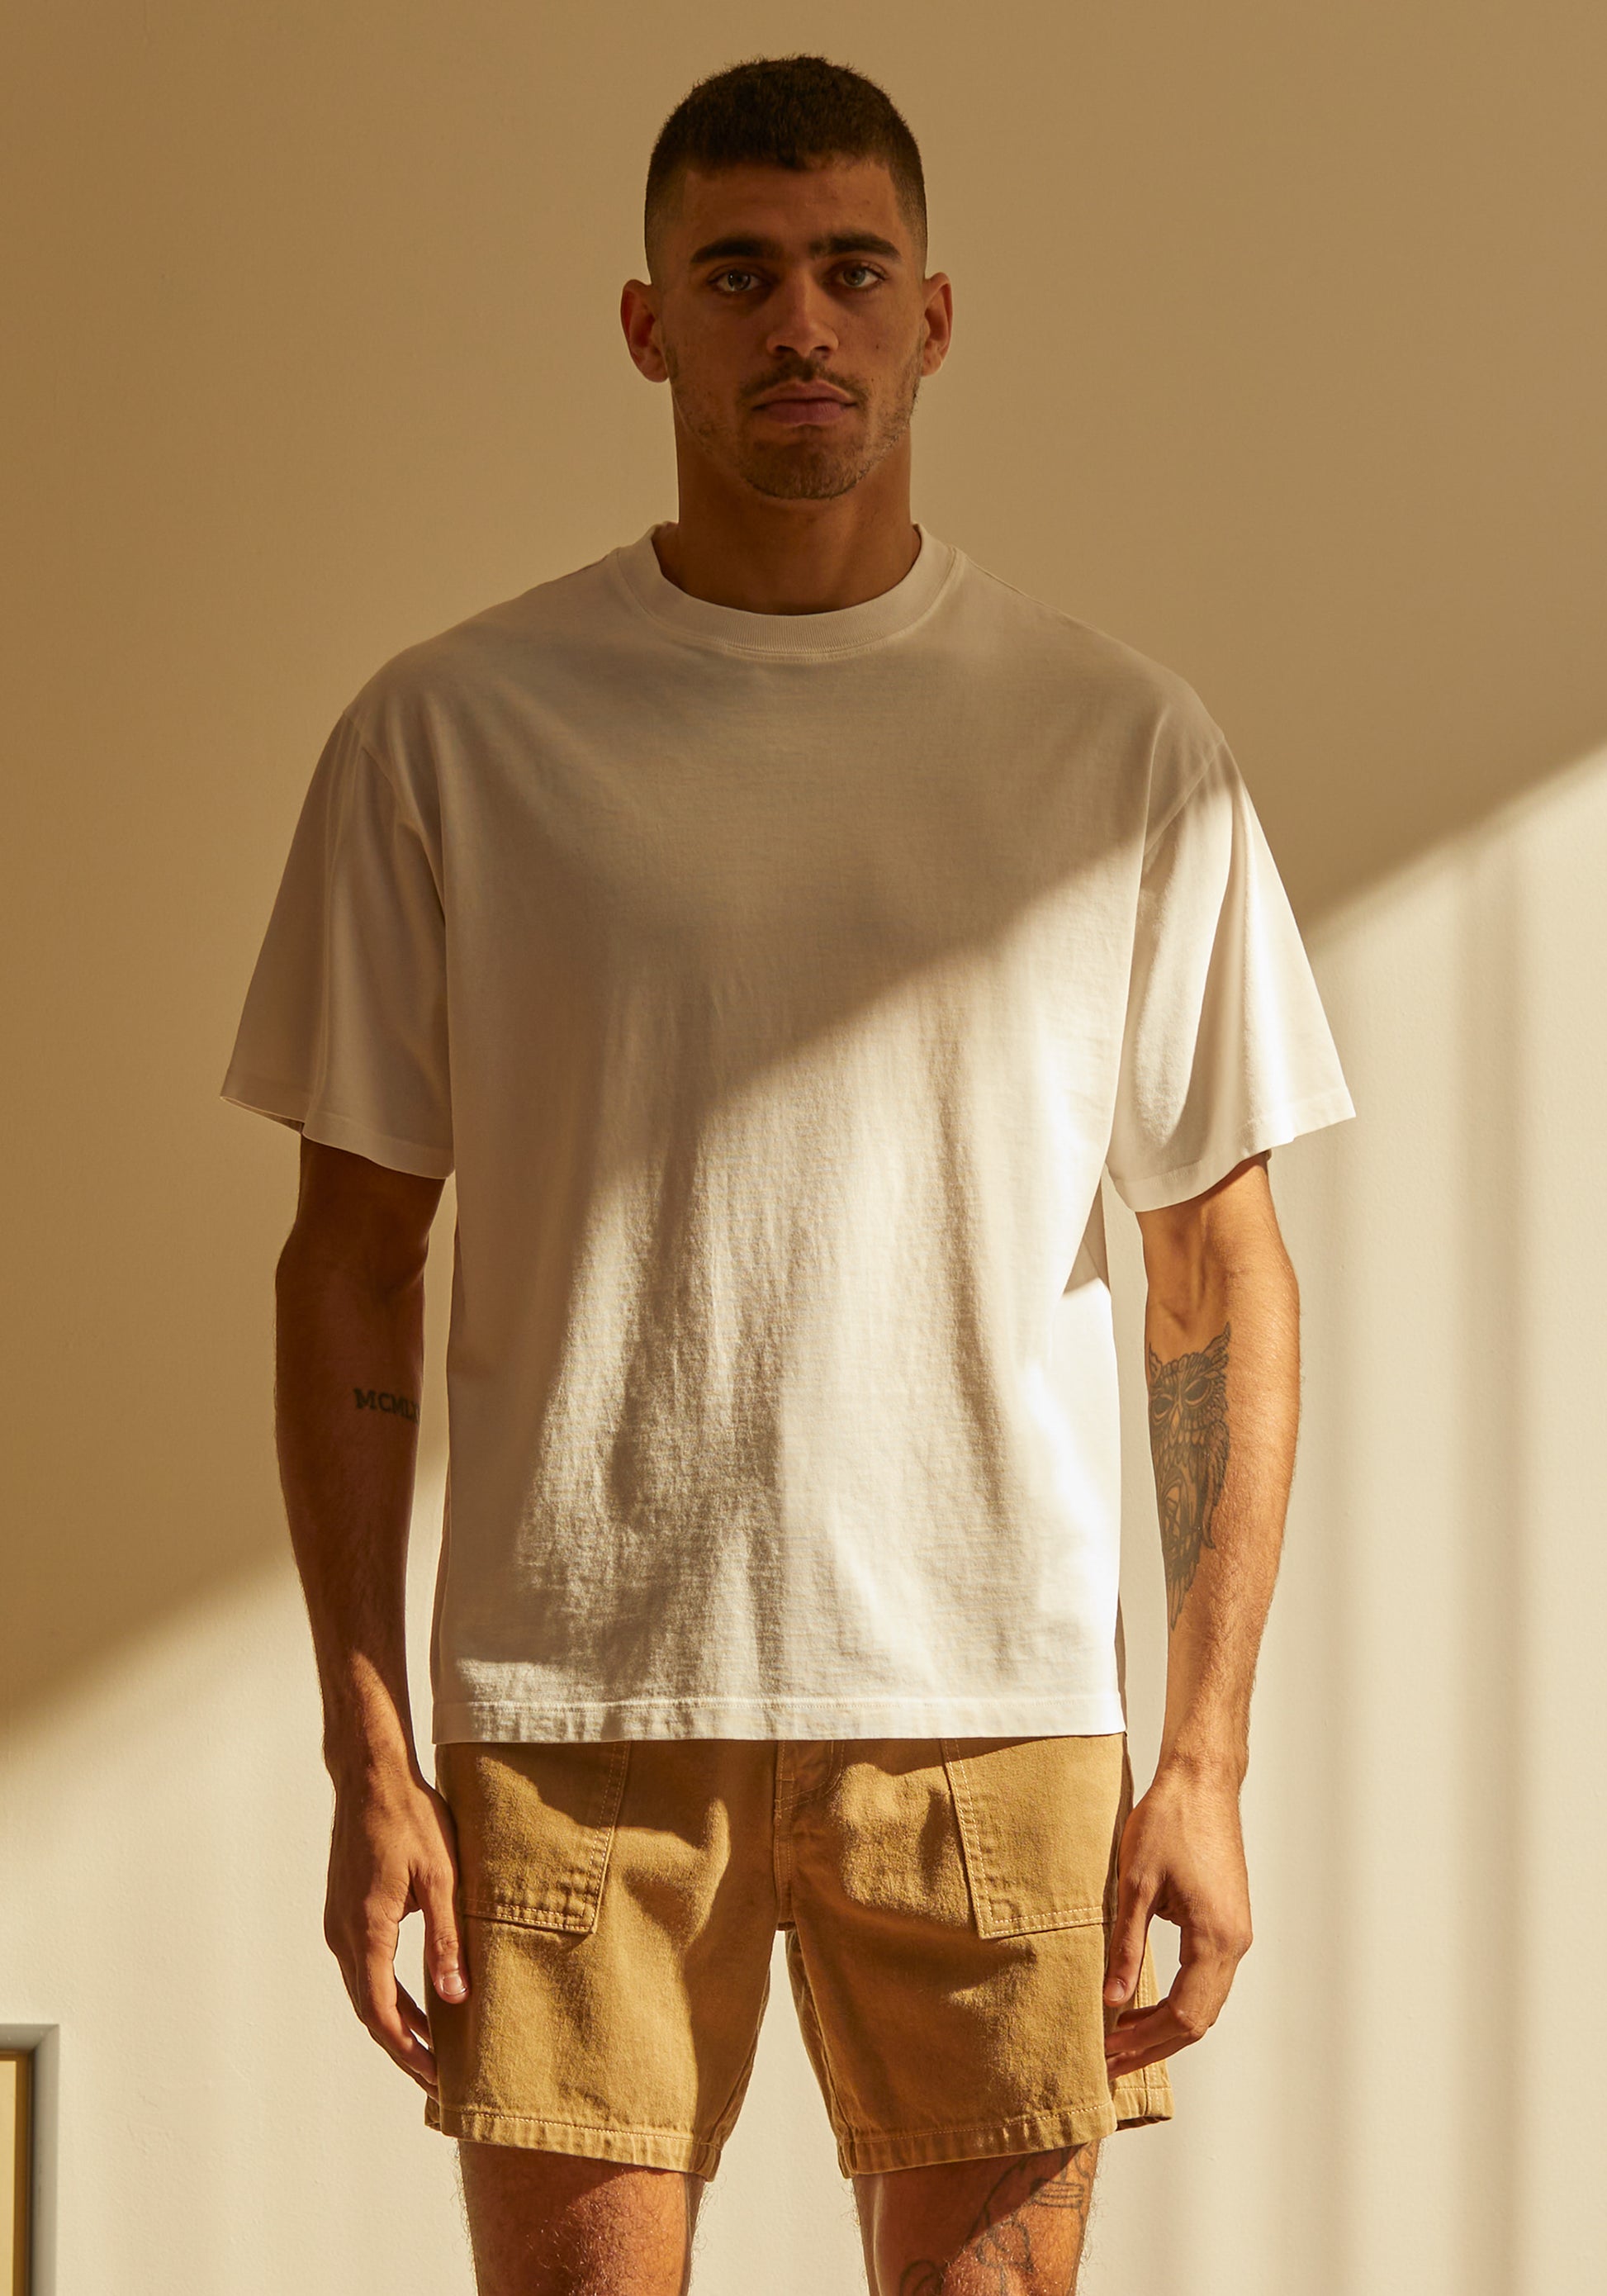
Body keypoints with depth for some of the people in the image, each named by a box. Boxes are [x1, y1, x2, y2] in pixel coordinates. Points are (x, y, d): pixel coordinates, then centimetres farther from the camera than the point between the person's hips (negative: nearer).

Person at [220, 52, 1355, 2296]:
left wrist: (1208, 1756, 0)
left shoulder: (1128, 743, 6)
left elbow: (1225, 1280, 7)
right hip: (570, 1692, 0)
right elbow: (352, 1262, 6)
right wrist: (369, 1753, -1)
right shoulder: (450, 731, 4)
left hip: (999, 1693, 1)